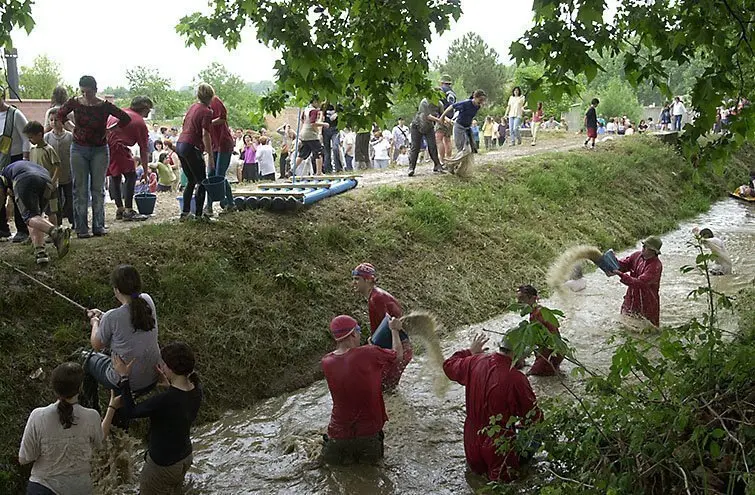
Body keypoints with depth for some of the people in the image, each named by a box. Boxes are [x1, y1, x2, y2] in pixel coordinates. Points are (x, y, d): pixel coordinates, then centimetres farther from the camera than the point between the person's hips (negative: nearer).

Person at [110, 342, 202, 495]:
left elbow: (129, 412, -22)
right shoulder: (196, 390, -12)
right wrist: (170, 386, 3)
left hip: (163, 465, -7)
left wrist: (124, 377, -19)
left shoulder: (165, 400, -35)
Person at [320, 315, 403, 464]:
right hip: (369, 429, -3)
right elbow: (397, 354, -3)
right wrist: (394, 329, 13)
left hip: (340, 432, 3)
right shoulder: (369, 354, -22)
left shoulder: (327, 363, -10)